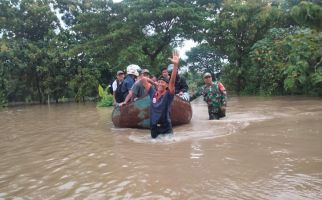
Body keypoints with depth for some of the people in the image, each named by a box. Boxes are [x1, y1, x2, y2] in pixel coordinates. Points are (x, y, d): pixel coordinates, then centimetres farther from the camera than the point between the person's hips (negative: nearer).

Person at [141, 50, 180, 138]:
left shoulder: (168, 95, -10)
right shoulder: (153, 93, 2)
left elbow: (172, 81, -27)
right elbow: (143, 79, 8)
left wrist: (175, 65, -38)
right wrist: (154, 82, 8)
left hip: (166, 128, -5)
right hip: (153, 127, 5)